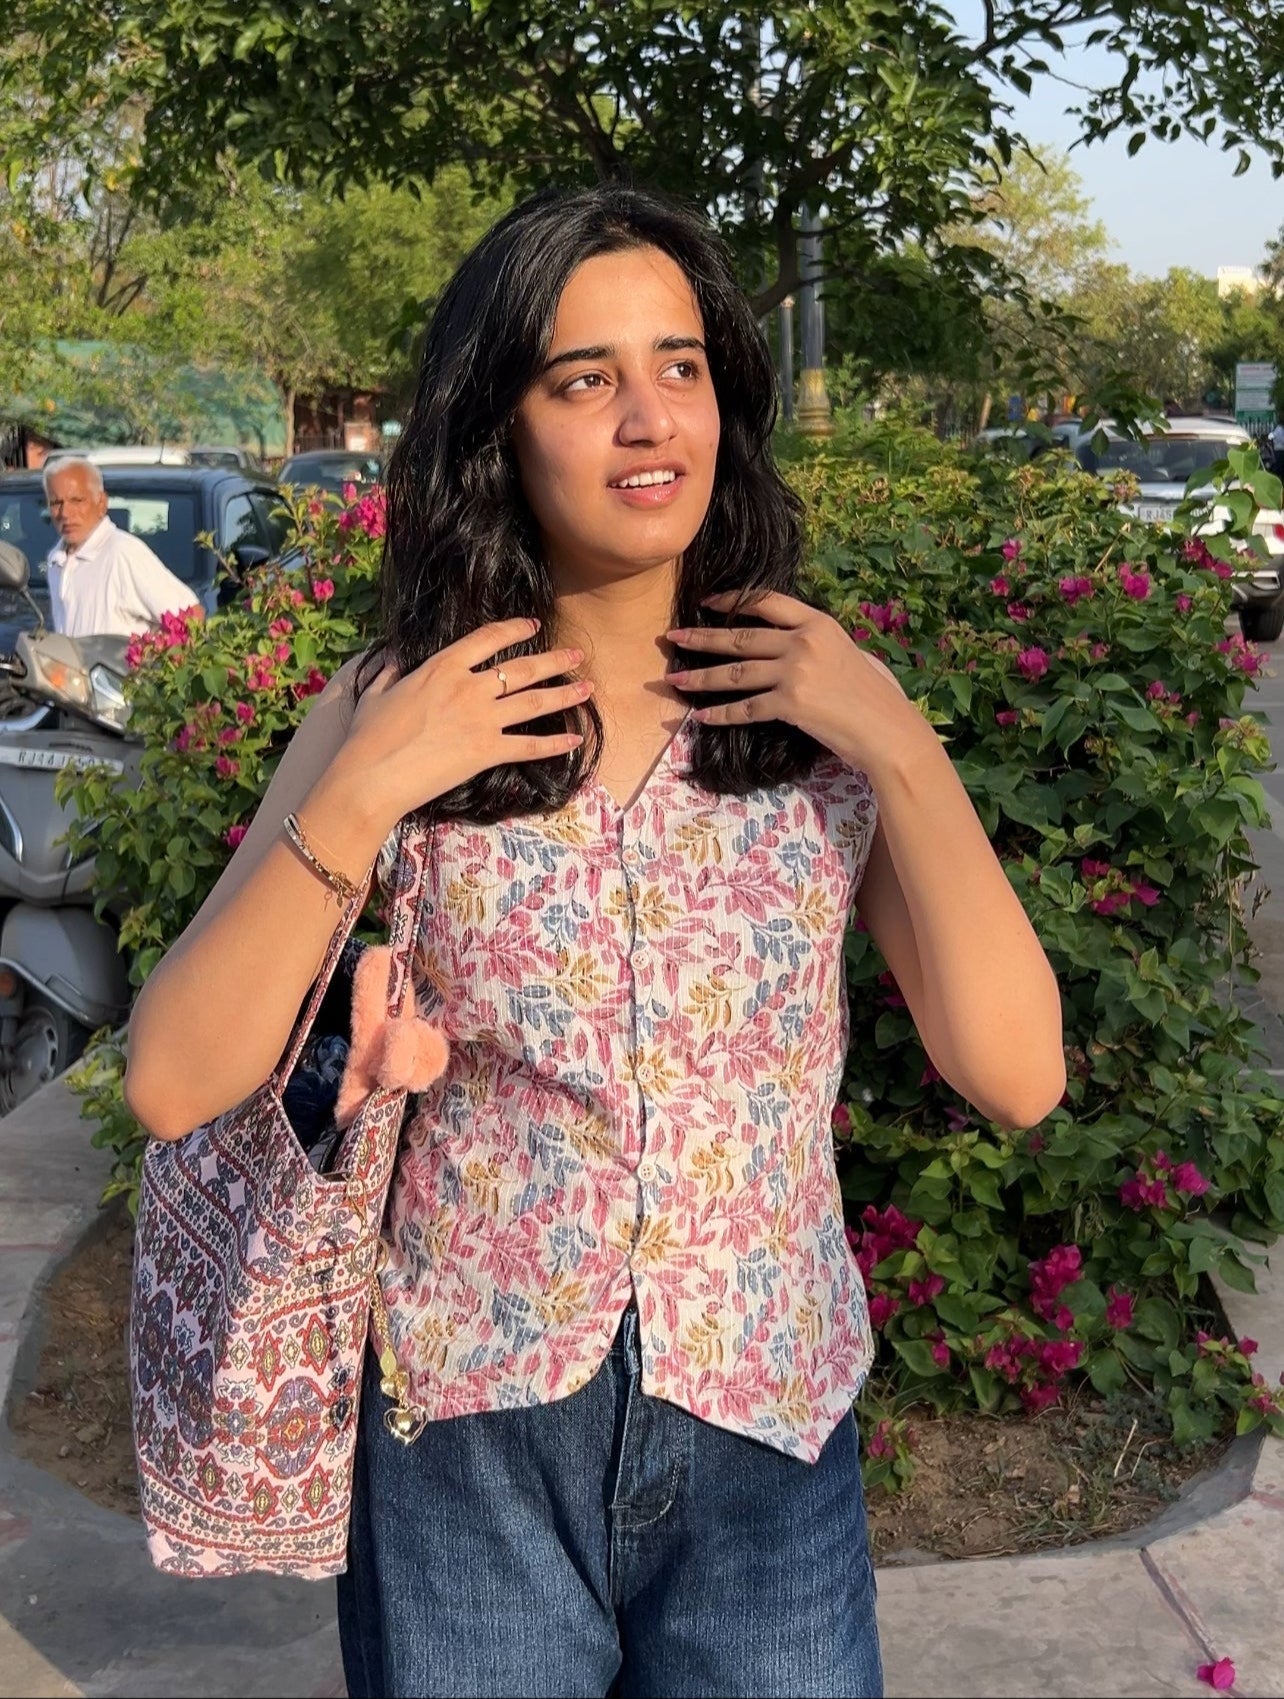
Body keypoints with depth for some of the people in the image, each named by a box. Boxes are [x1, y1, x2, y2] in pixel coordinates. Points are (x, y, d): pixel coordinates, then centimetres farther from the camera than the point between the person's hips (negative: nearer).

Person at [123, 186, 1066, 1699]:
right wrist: (364, 790, -19)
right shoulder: (389, 712, -5)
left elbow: (1017, 1077, -11)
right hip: (469, 1454, 0)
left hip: (766, 1453, 1)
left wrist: (900, 748, -16)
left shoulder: (820, 712, -4)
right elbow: (175, 1085, -12)